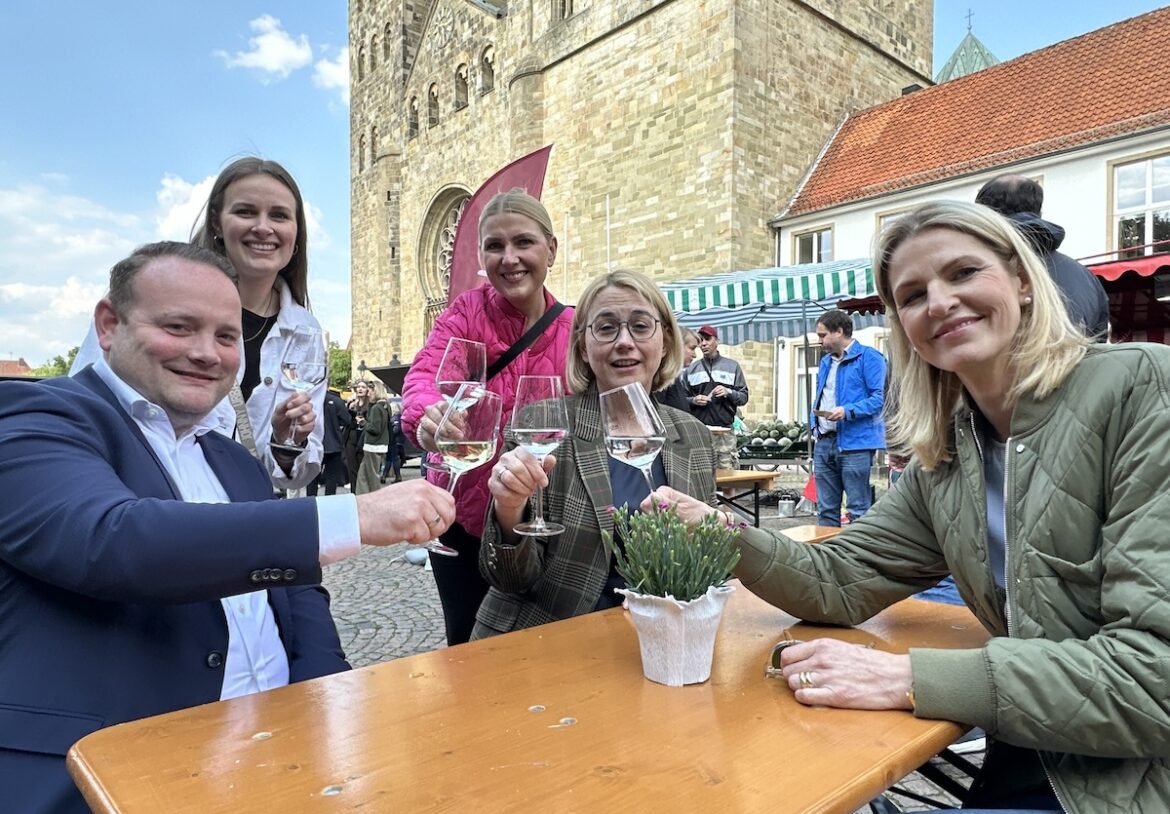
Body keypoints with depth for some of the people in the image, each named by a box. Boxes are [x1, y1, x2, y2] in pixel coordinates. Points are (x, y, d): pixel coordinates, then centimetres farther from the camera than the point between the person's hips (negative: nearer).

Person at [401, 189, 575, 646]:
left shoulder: (573, 329, -6)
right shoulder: (467, 311, -10)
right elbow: (424, 374, -27)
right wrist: (427, 417, -49)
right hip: (463, 517, -1)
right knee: (467, 645, 13)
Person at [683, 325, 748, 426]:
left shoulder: (732, 366, 9)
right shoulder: (691, 368, 10)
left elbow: (744, 397, 7)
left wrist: (728, 392, -11)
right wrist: (693, 400, -8)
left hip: (724, 426, 0)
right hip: (697, 426, 0)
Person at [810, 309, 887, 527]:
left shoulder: (868, 357, -4)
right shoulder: (825, 361, 20)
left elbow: (879, 397, -12)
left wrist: (848, 411, -22)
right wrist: (814, 424, 10)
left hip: (854, 443, -7)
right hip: (824, 443, 8)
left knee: (858, 511, -3)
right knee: (826, 509, 12)